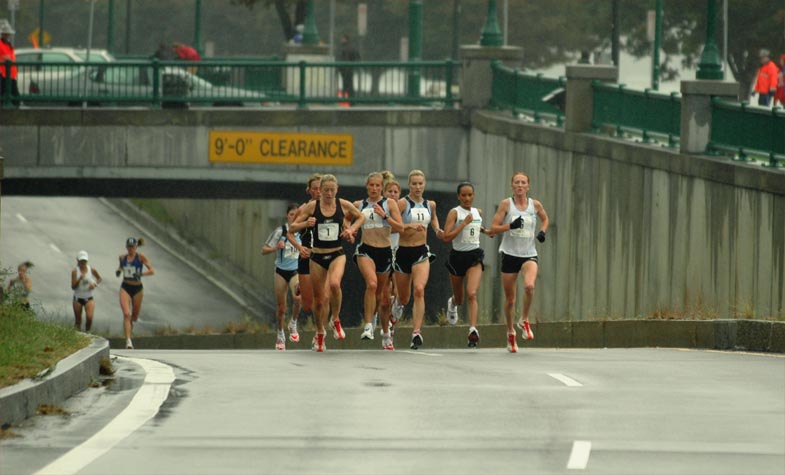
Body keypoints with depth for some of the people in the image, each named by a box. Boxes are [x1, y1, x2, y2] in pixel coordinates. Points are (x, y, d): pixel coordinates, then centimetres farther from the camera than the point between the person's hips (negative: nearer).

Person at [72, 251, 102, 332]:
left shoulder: (92, 270, -5)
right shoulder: (75, 271, -9)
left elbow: (100, 279, 14)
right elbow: (73, 287, -13)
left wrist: (95, 284, -7)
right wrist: (79, 279, -29)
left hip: (89, 298, 0)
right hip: (78, 298, 0)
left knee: (89, 317, -18)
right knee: (78, 320, 5)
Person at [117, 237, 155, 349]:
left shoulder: (141, 257, -6)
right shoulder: (123, 258, 5)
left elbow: (152, 271, -11)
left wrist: (141, 274, -28)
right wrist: (119, 271, 3)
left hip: (137, 289, -1)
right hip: (125, 288, 1)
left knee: (134, 317, 12)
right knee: (126, 314, -17)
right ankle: (128, 341, -22)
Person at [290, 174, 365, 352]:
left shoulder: (344, 205, -3)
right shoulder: (312, 207, -5)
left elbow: (361, 217, 16)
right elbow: (292, 227, -1)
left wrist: (351, 229, -1)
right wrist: (306, 223, -20)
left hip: (337, 255, -1)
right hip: (317, 256, 1)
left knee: (334, 284, -31)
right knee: (319, 299, 8)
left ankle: (336, 321, -8)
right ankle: (319, 334, 31)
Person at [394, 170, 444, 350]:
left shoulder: (430, 204, 8)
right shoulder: (403, 203, -8)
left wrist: (437, 230, 11)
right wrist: (411, 226, -27)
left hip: (421, 253, 2)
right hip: (403, 252, -2)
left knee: (419, 290, -21)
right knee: (403, 299, 11)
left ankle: (417, 332, -23)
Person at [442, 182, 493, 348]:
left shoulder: (478, 212, 7)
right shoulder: (454, 213, -8)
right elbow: (446, 237, -19)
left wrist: (485, 231, 13)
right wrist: (464, 223, -23)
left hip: (474, 256, 2)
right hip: (457, 256, -2)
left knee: (472, 294, -20)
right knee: (459, 299, 16)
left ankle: (473, 330, -27)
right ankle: (453, 303, 54)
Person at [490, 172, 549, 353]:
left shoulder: (535, 205, 2)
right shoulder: (506, 204, -4)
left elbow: (544, 218, 23)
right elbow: (493, 228, -6)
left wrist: (542, 231, 4)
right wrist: (510, 226, -21)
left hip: (529, 255, 0)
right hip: (510, 254, 0)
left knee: (529, 285, -29)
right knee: (510, 299, 5)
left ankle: (524, 321, -5)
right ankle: (510, 333, 26)